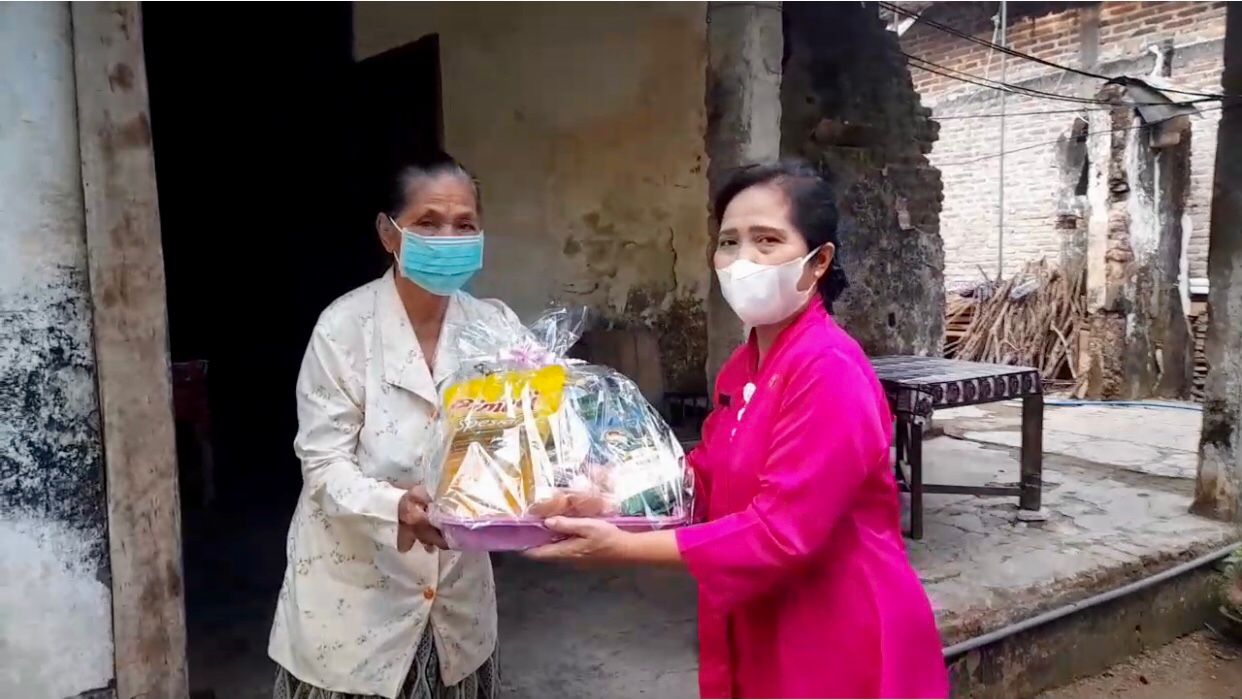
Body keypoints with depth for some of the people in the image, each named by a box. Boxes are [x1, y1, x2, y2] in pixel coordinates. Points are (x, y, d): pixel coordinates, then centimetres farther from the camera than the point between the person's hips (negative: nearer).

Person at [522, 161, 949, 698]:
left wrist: (625, 548, -26)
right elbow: (705, 480, 9)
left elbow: (782, 531, -27)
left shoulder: (830, 370, -23)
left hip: (840, 649, -7)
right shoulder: (743, 366, 4)